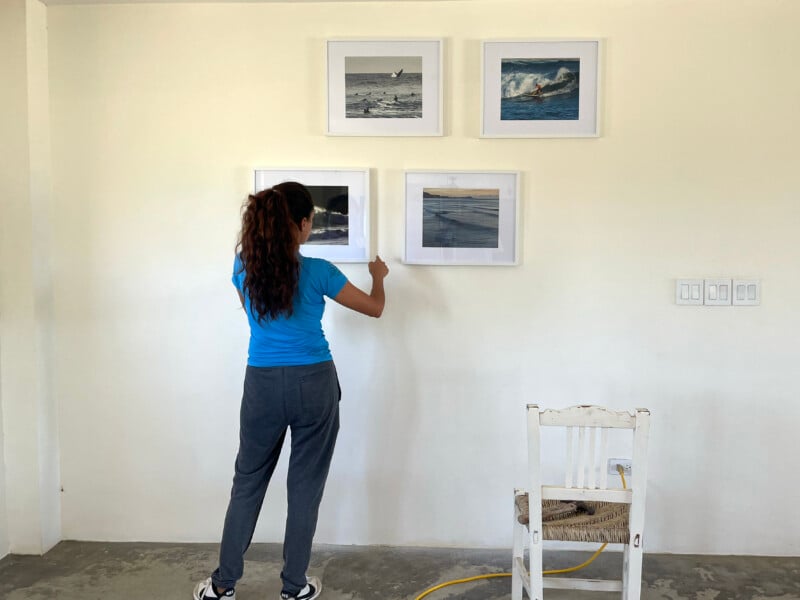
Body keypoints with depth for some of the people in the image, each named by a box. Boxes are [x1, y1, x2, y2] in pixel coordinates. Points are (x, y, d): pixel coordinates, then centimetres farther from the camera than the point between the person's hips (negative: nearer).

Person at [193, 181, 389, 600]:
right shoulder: (317, 271, -12)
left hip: (262, 385, 3)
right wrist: (378, 276, 22)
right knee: (305, 485, 10)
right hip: (313, 385, -3)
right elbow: (375, 308, 1)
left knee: (248, 481, 16)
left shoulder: (244, 265, -1)